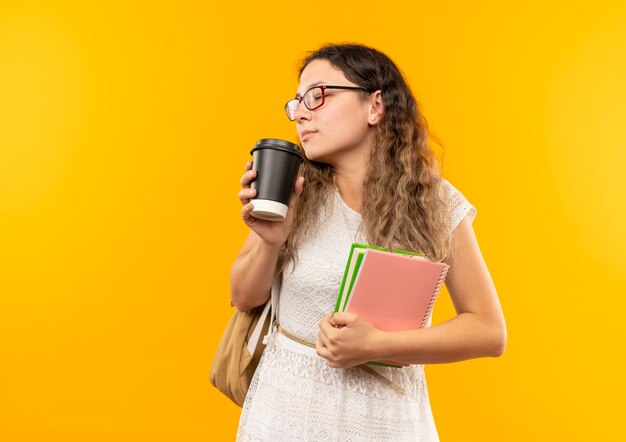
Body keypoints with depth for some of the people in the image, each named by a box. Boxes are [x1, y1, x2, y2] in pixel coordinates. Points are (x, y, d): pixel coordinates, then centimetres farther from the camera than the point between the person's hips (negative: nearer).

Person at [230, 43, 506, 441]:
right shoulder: (292, 192, -8)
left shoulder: (437, 204, -10)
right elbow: (245, 298, 1)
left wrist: (377, 345, -19)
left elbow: (489, 331, -8)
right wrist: (271, 240, -19)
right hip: (285, 408, 2)